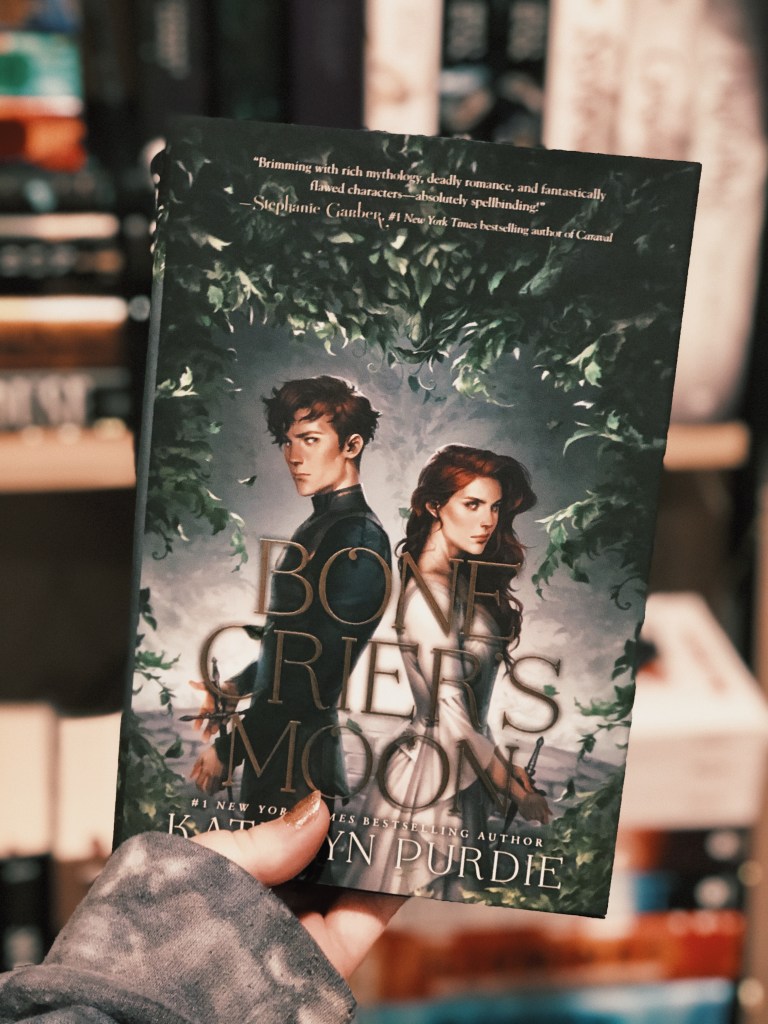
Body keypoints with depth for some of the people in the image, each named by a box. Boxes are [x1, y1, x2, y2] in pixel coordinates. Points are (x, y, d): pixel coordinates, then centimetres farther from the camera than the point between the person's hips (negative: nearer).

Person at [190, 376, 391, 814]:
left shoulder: (358, 538, -17)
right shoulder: (320, 525, 10)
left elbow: (318, 670, -20)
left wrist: (228, 750, -15)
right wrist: (239, 685, 21)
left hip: (300, 766, -8)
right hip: (273, 752, 8)